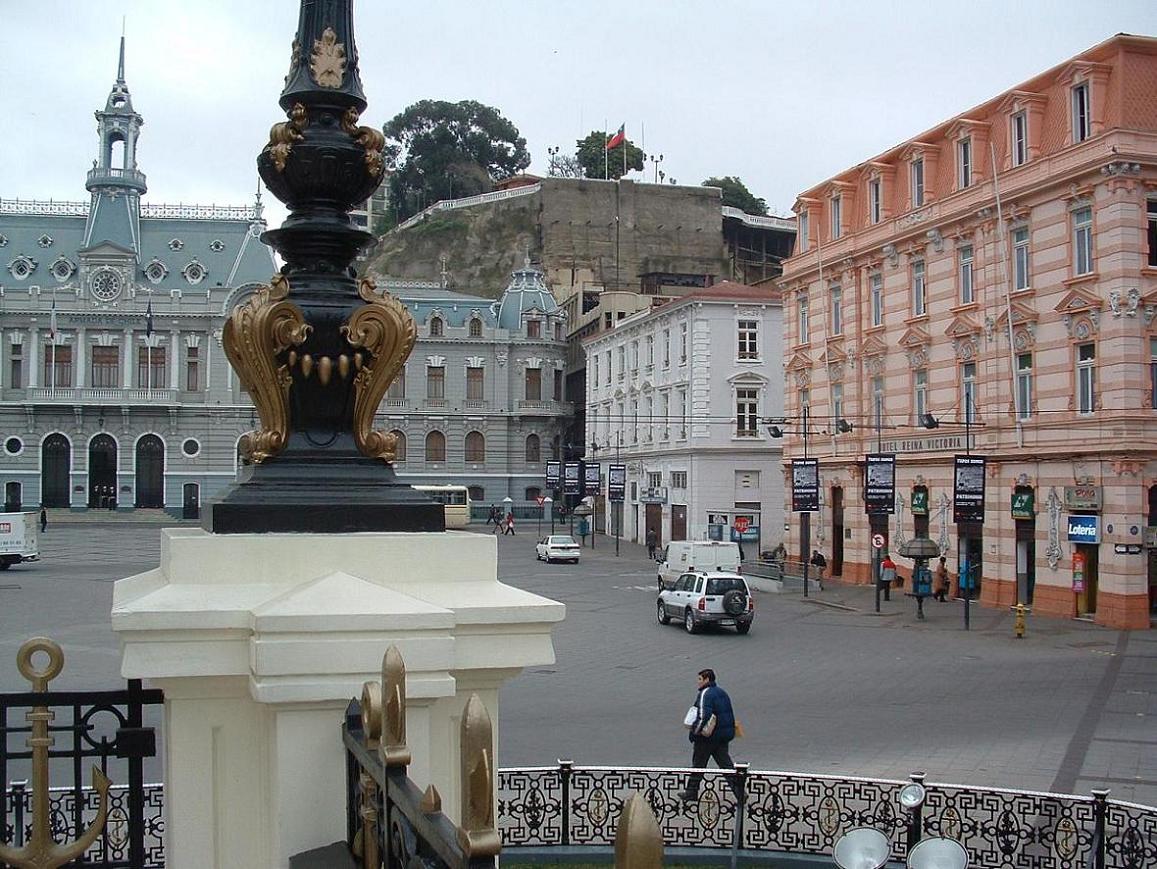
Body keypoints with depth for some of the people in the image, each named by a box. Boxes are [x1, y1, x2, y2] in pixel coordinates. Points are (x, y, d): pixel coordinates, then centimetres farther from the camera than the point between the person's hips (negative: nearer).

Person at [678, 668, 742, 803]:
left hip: (707, 736, -7)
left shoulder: (705, 694, -15)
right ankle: (739, 791, 0)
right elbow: (730, 714, 19)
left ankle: (691, 793, 17)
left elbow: (704, 716, -25)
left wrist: (694, 731, -16)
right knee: (726, 764, 8)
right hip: (723, 736, 8)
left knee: (698, 765, 7)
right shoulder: (722, 692, 13)